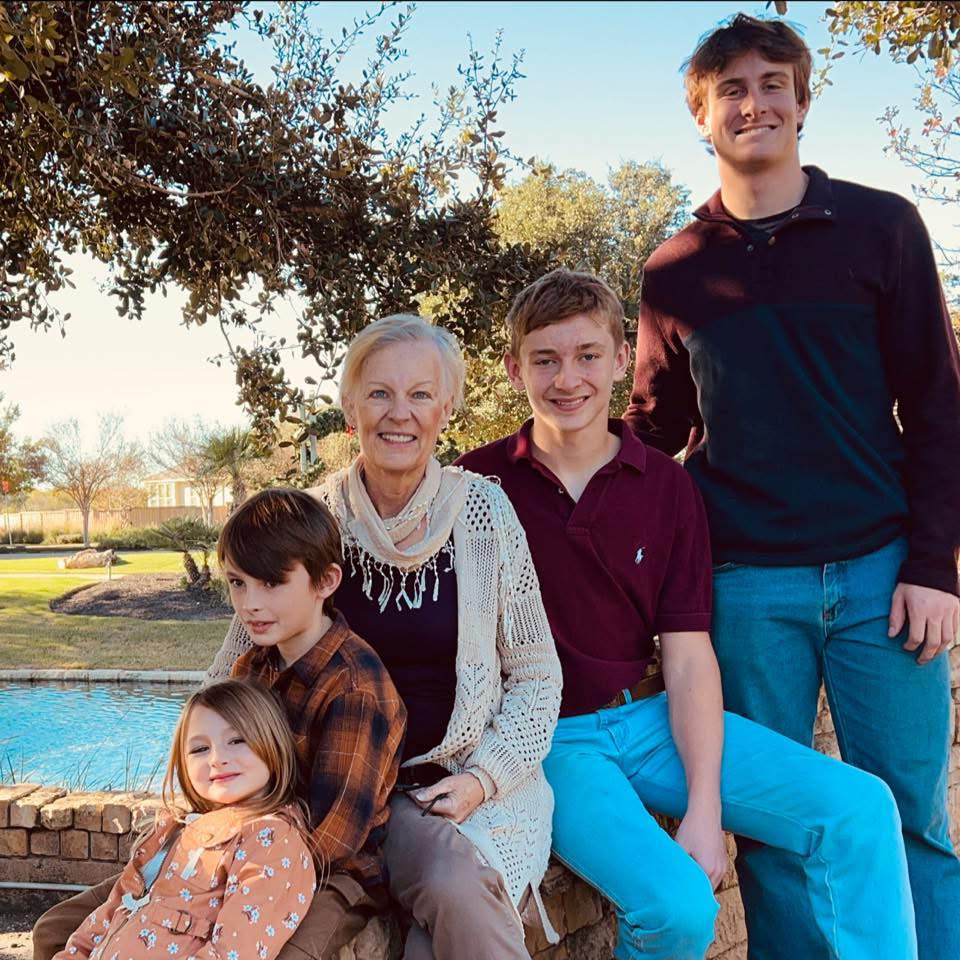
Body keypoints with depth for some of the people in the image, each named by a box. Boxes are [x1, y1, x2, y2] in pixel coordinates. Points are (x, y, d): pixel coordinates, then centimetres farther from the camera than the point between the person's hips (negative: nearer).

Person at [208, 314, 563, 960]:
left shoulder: (483, 511, -5)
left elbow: (538, 676, 2)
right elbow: (239, 673, 8)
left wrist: (483, 779, -10)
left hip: (473, 782, 1)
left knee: (454, 891, -29)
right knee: (453, 887, -29)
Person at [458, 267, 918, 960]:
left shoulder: (667, 487, 3)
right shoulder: (477, 485, -5)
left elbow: (689, 660, -2)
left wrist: (704, 811, -11)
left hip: (653, 719, 4)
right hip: (549, 738, -3)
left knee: (860, 808, -12)